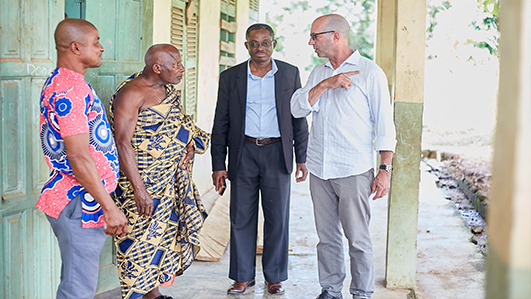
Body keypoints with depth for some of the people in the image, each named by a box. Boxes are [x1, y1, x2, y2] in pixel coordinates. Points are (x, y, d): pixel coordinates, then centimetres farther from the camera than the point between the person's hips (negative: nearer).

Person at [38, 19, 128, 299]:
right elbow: (79, 157, -24)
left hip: (74, 199, 11)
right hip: (80, 203, -11)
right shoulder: (70, 89, -19)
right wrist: (109, 207, -20)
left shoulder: (61, 81, 15)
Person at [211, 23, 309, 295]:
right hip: (243, 153, 0)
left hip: (277, 153, 0)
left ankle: (274, 277, 18)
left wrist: (301, 158, 2)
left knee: (277, 218, 5)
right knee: (241, 217, 5)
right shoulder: (230, 77, 4)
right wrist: (218, 165, 1)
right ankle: (243, 276, 19)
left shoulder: (290, 74, 5)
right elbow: (221, 124, 5)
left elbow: (299, 119, 7)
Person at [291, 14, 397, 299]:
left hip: (353, 170, -5)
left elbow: (384, 124, -3)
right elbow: (297, 108, 2)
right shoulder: (318, 73, 15)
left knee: (358, 238, -2)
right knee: (327, 236, 11)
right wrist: (325, 84, -12)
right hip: (319, 169, 5)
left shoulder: (369, 72, -2)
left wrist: (385, 169, -8)